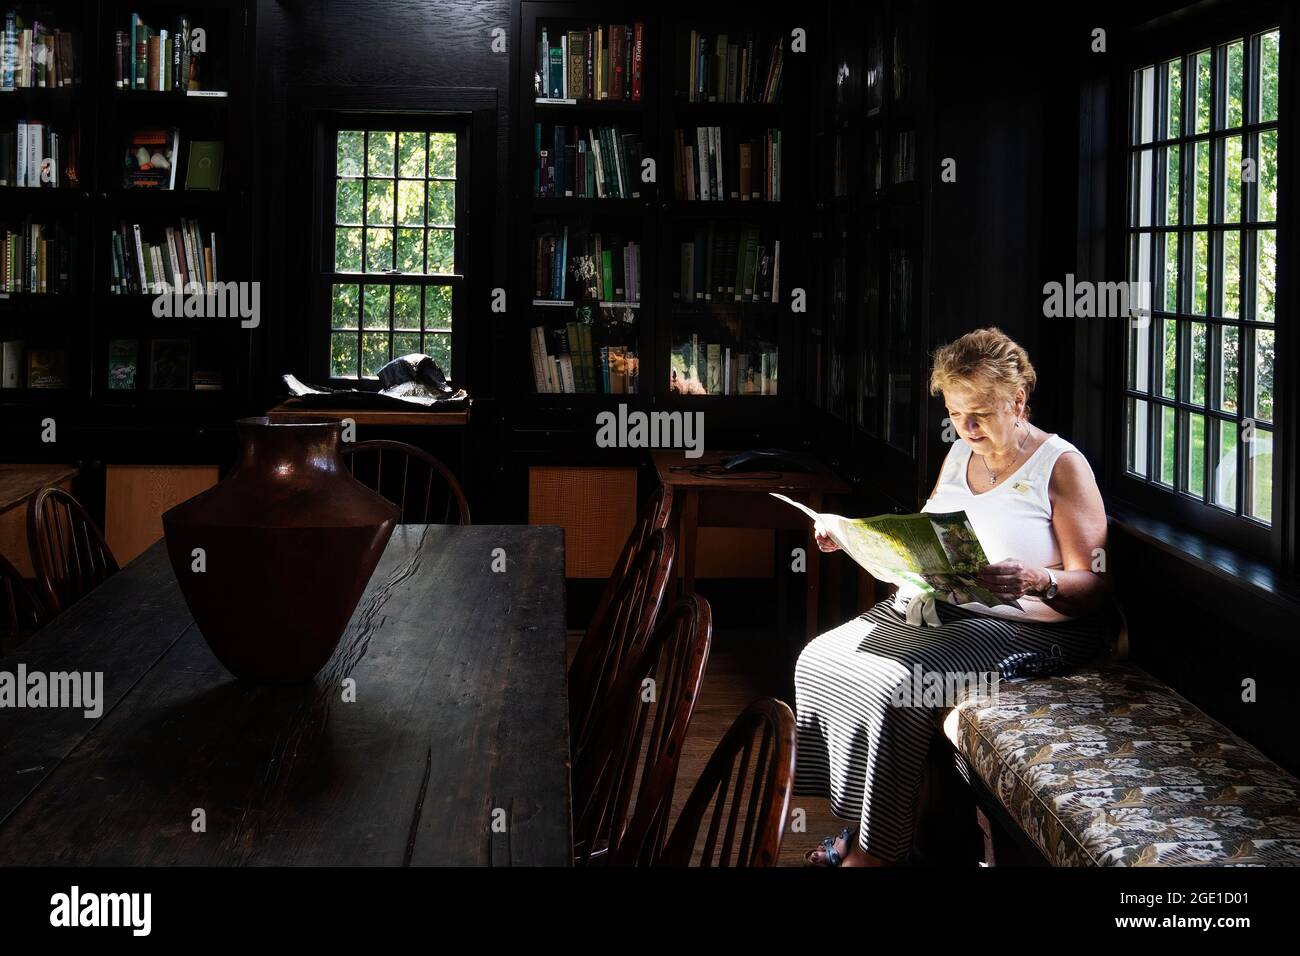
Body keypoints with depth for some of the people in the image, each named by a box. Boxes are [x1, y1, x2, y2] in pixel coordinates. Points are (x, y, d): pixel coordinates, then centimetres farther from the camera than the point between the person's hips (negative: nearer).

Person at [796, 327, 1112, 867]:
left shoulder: (1061, 466, -9)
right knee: (819, 661, -10)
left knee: (888, 684, -29)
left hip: (1024, 626, -8)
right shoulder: (960, 454, 14)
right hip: (932, 608, 8)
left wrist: (1038, 581, -33)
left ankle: (874, 849, -14)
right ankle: (854, 827, -4)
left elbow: (1094, 587, -13)